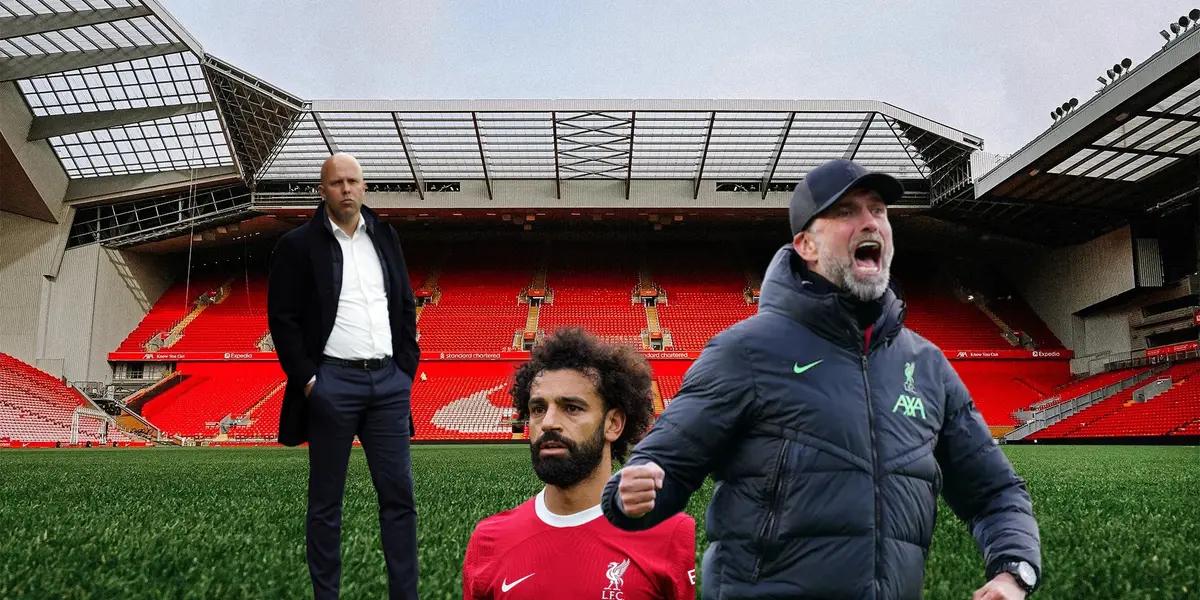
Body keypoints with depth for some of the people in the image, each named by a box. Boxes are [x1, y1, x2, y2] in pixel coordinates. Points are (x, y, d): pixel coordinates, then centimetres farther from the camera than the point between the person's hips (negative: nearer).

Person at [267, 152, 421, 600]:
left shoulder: (385, 237, 10)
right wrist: (307, 381, -9)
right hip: (333, 384, -4)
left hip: (389, 382, 4)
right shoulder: (298, 244, -2)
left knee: (399, 496, 6)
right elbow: (283, 319, -4)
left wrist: (407, 368, 7)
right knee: (326, 503, 8)